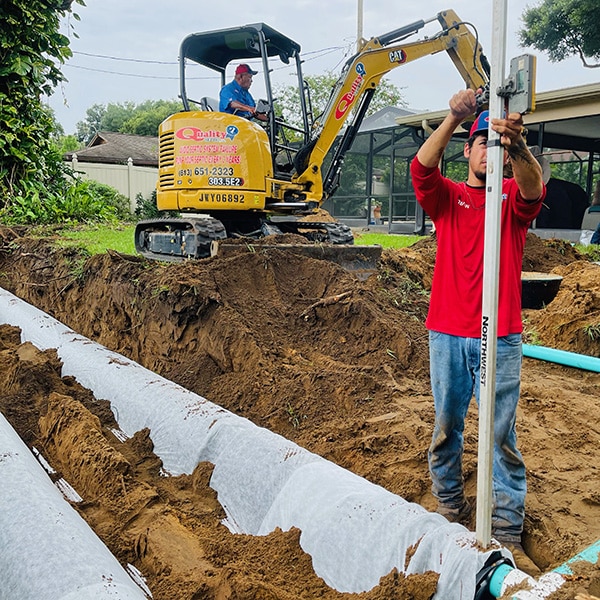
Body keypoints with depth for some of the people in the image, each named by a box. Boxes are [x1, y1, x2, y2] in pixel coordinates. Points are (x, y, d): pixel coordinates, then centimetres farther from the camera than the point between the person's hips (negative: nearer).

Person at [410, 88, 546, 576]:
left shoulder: (513, 198, 6)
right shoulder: (448, 197, 7)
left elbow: (534, 187, -18)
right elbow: (421, 168, -14)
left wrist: (517, 147, -39)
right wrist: (453, 119, -29)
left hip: (500, 340, 0)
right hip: (447, 335, 1)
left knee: (502, 436, 5)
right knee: (446, 428, 13)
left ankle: (509, 536, 17)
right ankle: (449, 510, 31)